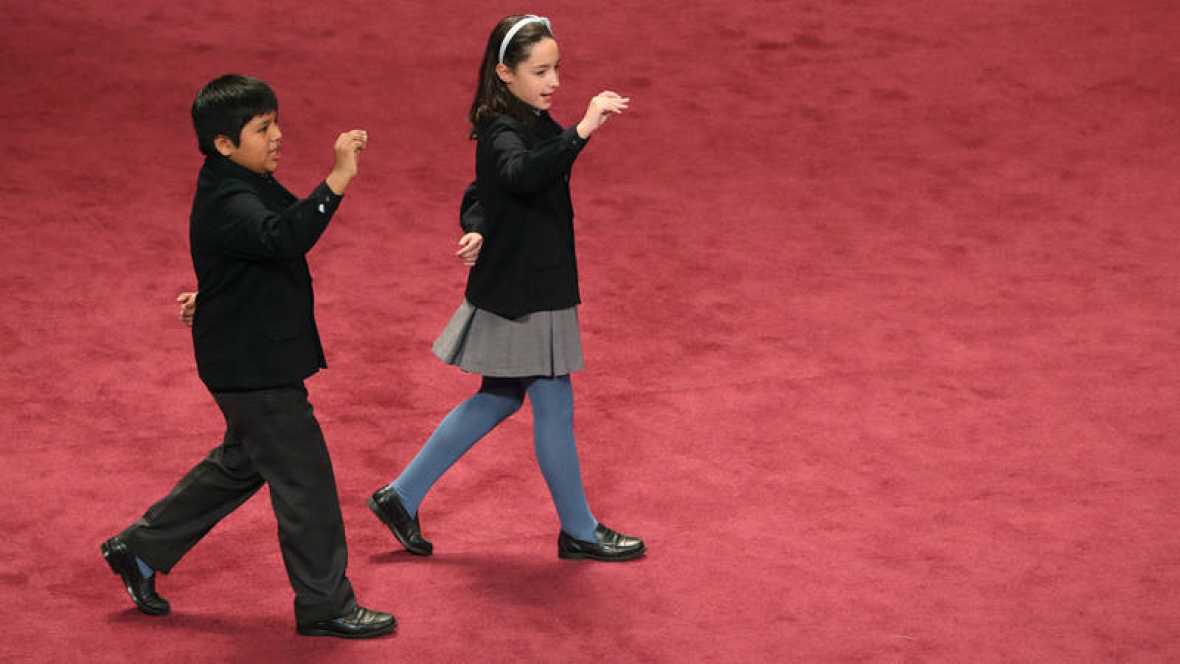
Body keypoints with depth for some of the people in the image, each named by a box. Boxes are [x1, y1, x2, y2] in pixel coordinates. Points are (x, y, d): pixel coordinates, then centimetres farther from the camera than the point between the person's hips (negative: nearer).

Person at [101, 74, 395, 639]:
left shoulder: (248, 187, 8)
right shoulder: (226, 203, -25)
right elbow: (283, 237, -44)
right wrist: (336, 182, -51)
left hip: (259, 355, 11)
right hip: (252, 365, -11)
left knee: (242, 463, 24)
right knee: (304, 478, -3)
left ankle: (140, 551, 34)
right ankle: (325, 606, 7)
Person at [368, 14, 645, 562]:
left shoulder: (531, 126, 9)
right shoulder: (502, 132, -21)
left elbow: (480, 195, 19)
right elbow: (522, 175, -44)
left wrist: (476, 230, -1)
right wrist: (581, 132, -52)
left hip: (533, 287, 10)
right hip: (518, 295, -10)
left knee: (500, 398, 19)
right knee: (554, 407, 2)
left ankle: (401, 497, 24)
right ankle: (579, 532, 16)